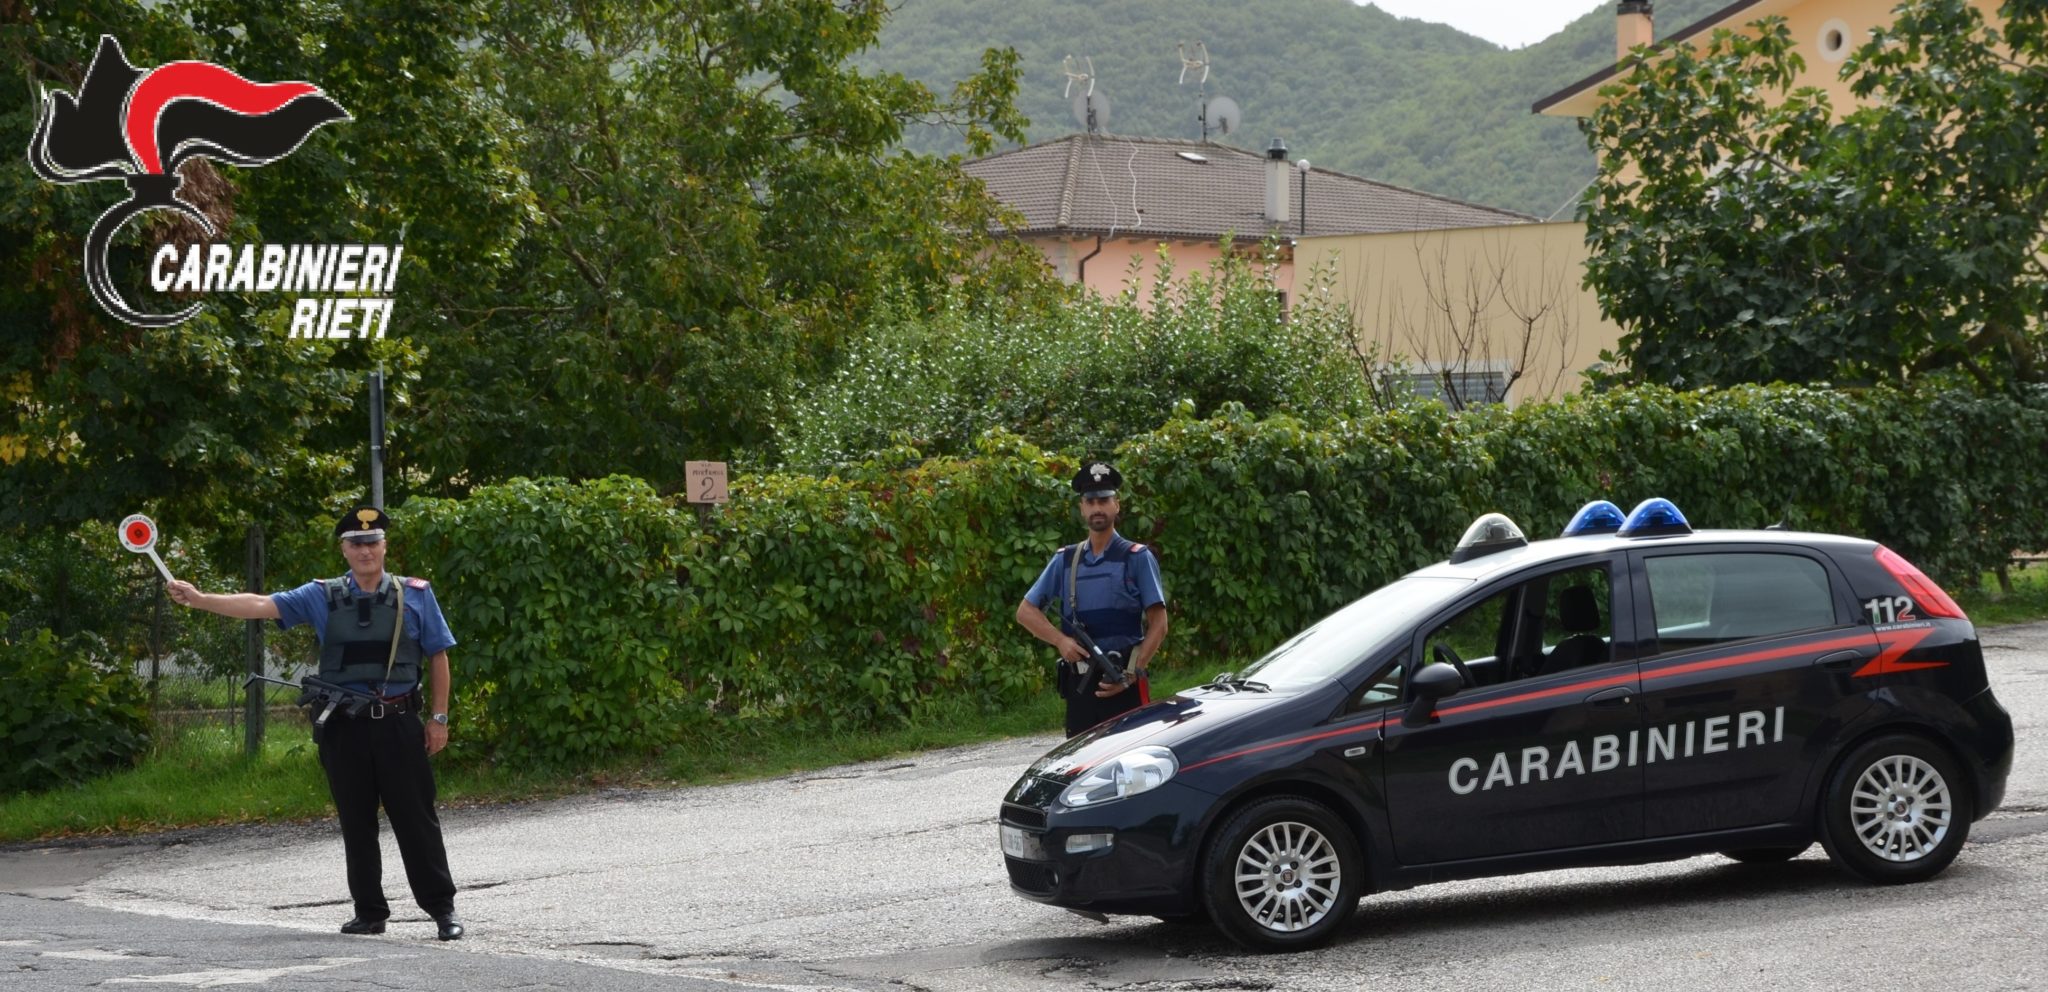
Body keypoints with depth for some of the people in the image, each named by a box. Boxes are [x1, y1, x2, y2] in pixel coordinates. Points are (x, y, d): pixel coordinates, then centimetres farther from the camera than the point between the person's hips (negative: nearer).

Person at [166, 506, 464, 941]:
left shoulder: (414, 594, 5)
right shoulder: (323, 596, 7)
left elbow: (437, 656, 8)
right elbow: (262, 606, 0)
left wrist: (439, 717, 2)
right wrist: (200, 599, -11)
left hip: (399, 724, -2)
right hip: (345, 726, 2)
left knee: (416, 819, -1)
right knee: (356, 824, 7)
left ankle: (442, 908, 6)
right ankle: (370, 912, 17)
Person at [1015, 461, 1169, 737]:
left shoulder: (1137, 558, 2)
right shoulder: (1065, 561, 13)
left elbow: (1158, 625, -1)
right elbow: (1026, 611, 14)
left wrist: (1132, 675, -11)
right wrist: (1061, 641, -4)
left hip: (1123, 683, -4)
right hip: (1079, 682, 4)